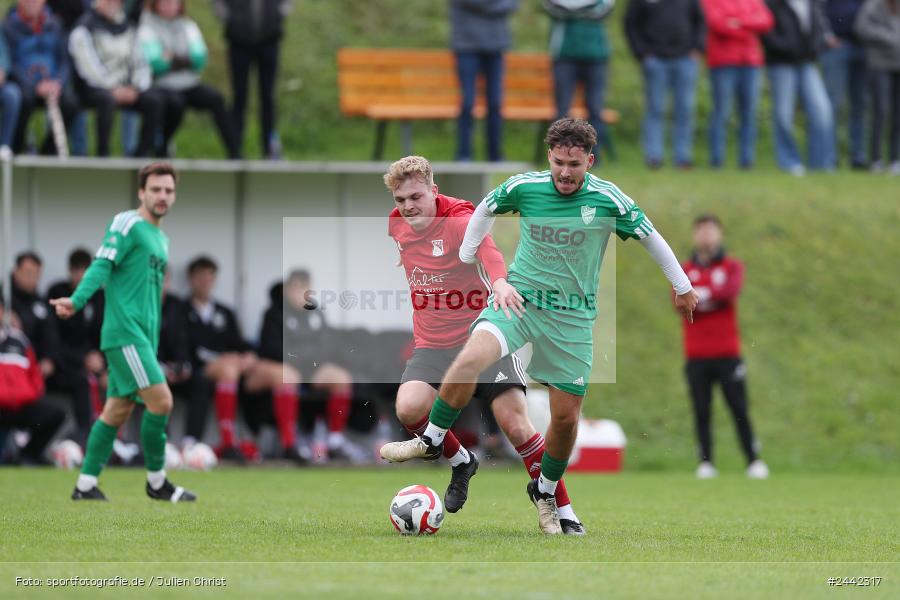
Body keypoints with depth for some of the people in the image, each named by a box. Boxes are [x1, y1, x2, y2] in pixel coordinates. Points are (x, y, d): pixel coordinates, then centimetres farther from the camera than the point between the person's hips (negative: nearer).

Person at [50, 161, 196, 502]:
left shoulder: (161, 239, 21)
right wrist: (76, 301, -31)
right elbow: (103, 265, -16)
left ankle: (86, 485, 10)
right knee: (161, 400, -13)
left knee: (118, 410, 7)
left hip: (143, 337, 9)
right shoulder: (127, 224, -6)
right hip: (125, 331, -9)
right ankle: (157, 482, -3)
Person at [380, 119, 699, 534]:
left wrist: (682, 286, 15)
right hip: (520, 297, 0)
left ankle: (545, 491, 29)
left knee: (566, 417, 2)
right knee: (471, 358, -30)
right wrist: (465, 256, 20)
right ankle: (431, 440, -12)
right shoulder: (524, 187, -7)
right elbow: (486, 209, 15)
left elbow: (651, 238, 6)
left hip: (573, 316, 0)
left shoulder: (608, 200, -10)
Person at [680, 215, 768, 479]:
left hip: (727, 353, -1)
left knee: (739, 409, -4)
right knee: (702, 411, -2)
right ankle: (706, 462, 1)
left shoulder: (733, 267, 8)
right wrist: (714, 298, -21)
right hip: (696, 355, 1)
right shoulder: (684, 270, 11)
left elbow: (732, 289, -13)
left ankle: (753, 461, -4)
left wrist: (703, 294, -24)